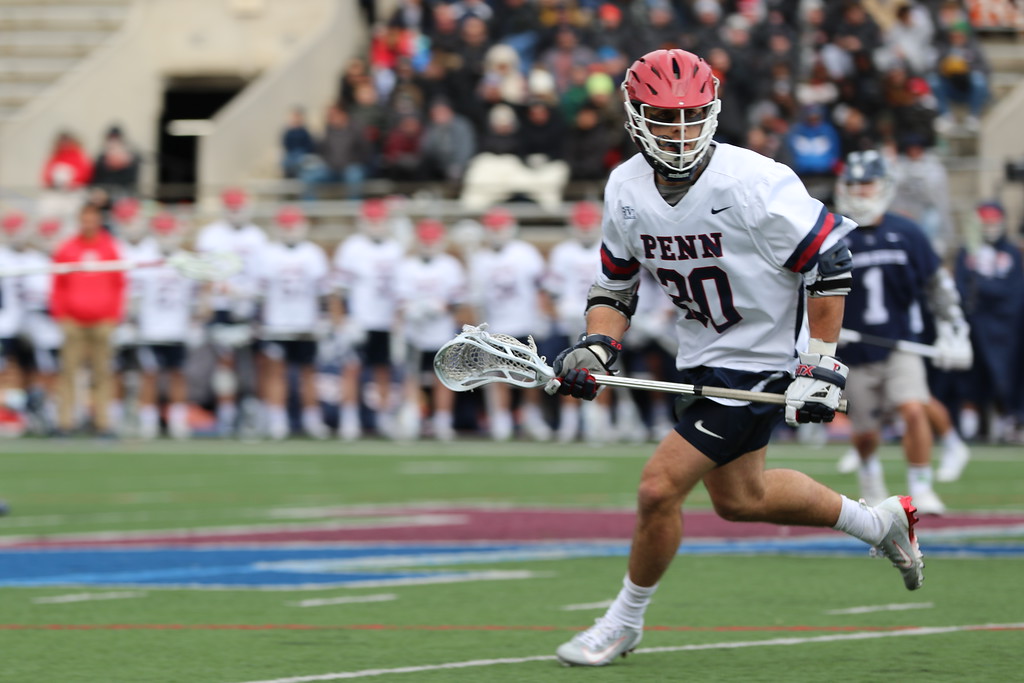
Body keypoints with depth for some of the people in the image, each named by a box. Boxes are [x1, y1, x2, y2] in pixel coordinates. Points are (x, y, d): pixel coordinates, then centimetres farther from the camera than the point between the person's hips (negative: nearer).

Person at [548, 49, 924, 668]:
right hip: (704, 357, 8)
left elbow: (830, 259, -17)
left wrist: (820, 366, -18)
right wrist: (596, 348, -9)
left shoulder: (756, 182, -25)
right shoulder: (625, 189, -5)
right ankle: (879, 523, 42)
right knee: (738, 499, 21)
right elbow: (616, 281, 9)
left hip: (764, 362, -8)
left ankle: (625, 621, 11)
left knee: (660, 488, -12)